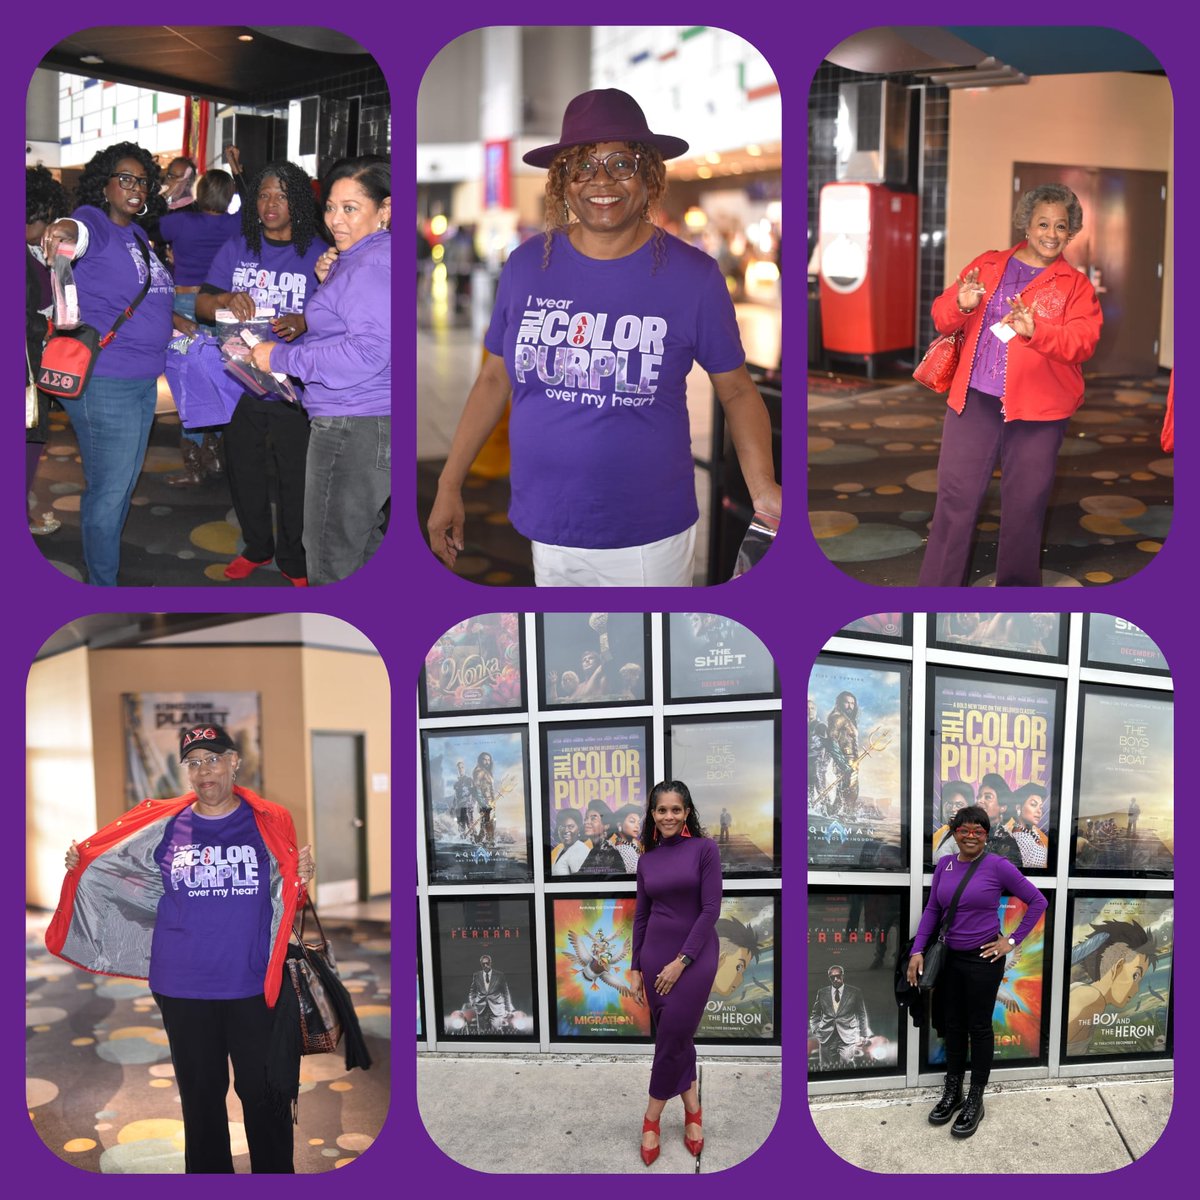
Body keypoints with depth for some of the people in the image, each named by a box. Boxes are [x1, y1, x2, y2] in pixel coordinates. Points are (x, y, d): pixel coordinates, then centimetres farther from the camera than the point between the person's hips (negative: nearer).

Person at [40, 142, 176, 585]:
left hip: (143, 379, 9)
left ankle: (104, 565, 34)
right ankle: (103, 588, 8)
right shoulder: (96, 222, -10)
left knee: (124, 483, 19)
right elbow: (81, 231, -36)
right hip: (104, 382, -9)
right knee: (108, 490, -3)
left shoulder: (137, 234, 15)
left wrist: (173, 322, 17)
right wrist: (65, 230, -58)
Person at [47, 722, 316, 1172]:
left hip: (255, 987, -1)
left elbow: (287, 902, 3)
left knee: (266, 1096, 7)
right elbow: (119, 874, 12)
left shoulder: (269, 823, -3)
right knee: (200, 1097, 16)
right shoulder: (163, 826, 0)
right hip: (184, 990, 2)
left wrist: (301, 879, -18)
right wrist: (82, 867, -4)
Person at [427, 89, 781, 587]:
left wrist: (763, 490, -15)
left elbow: (736, 389, -2)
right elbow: (495, 379, 8)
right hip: (548, 532, 3)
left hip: (650, 538, -2)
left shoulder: (693, 275, -8)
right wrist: (449, 485, 7)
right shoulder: (527, 265, -2)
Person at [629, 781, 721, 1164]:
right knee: (677, 1037, 8)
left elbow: (711, 909, -12)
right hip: (655, 954, 4)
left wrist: (681, 961, -15)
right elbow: (641, 916, 12)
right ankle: (692, 1110, 22)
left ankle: (652, 1118, 9)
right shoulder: (647, 860, 7)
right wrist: (635, 968, 9)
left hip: (695, 954, -4)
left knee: (673, 1038, -5)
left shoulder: (705, 849, -7)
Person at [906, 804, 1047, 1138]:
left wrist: (1013, 941, -8)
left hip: (983, 960, -4)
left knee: (979, 1028, 6)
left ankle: (975, 1101, 18)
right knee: (953, 1024, 14)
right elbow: (932, 910, 7)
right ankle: (952, 1092, 29)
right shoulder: (944, 866, 1)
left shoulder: (998, 867, -12)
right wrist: (917, 951, -1)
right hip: (949, 958, 5)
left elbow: (1037, 901, -7)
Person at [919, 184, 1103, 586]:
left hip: (1037, 408, -1)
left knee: (1025, 504, 8)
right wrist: (961, 305, -15)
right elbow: (942, 318, 8)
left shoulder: (1076, 285, 4)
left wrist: (1036, 332, -27)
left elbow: (1084, 342, -10)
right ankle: (938, 588, 9)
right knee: (955, 497, 1)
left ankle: (1016, 586, 23)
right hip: (974, 401, 1)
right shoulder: (987, 264, 10)